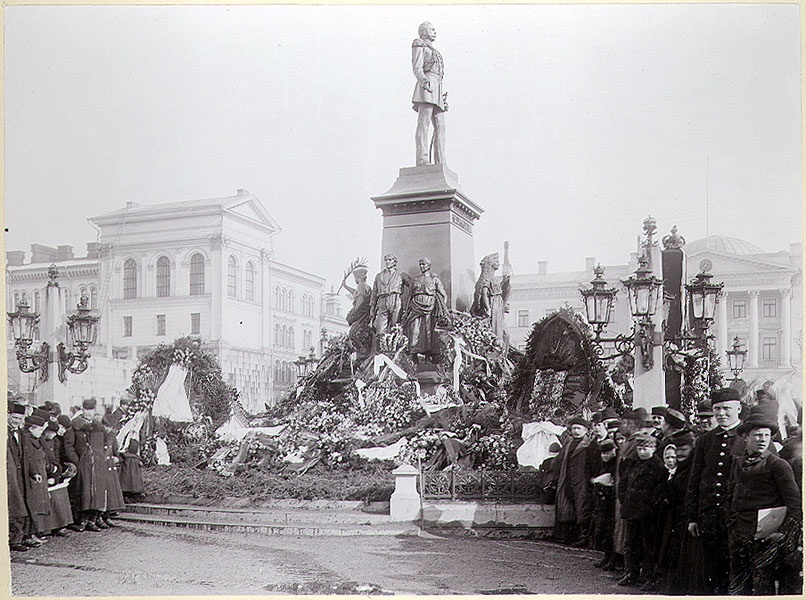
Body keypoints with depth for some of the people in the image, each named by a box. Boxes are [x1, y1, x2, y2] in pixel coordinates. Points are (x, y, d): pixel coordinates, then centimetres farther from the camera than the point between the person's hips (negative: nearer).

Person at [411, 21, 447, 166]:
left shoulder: (434, 52, 33)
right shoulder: (419, 45, 9)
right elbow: (417, 67, -5)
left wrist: (443, 97, 20)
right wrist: (424, 80, -25)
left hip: (437, 89, 8)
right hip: (427, 87, -8)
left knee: (440, 127, -3)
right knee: (424, 122, -18)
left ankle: (440, 164, -10)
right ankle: (422, 160, -29)